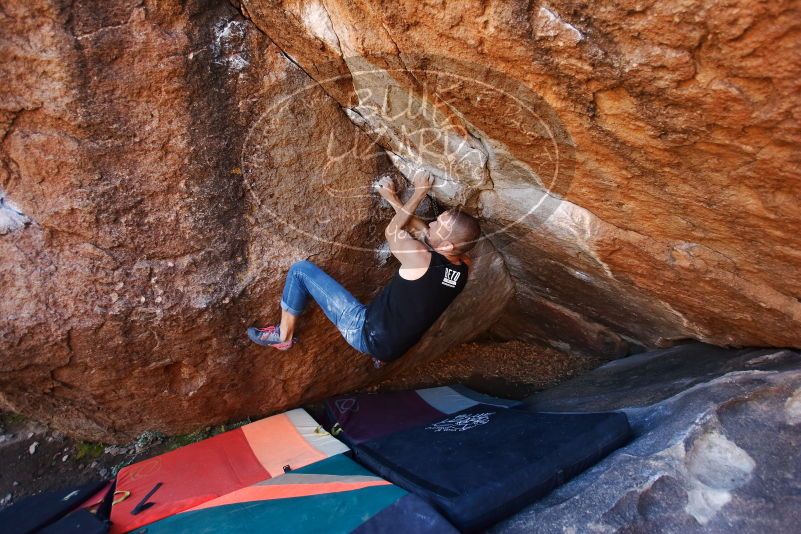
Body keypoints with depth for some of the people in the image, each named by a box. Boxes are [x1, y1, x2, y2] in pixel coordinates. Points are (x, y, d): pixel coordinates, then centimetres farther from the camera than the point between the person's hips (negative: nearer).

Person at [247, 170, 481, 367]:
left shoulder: (421, 258, -29)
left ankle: (283, 336, 17)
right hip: (395, 347, 7)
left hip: (365, 332, -7)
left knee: (301, 270, -1)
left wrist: (419, 192, 0)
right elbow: (421, 231, 6)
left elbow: (391, 231, -8)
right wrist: (393, 199, 7)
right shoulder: (463, 268, -9)